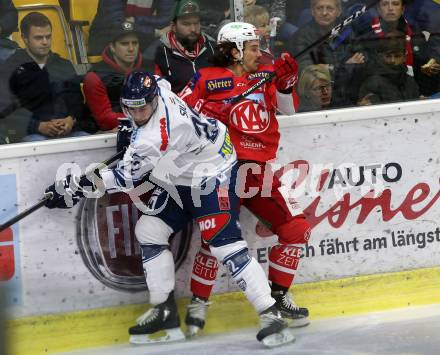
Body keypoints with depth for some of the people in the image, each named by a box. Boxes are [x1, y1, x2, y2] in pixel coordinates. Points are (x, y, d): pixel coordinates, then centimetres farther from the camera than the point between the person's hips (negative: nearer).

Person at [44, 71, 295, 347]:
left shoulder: (155, 137, -33)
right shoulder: (158, 90, -9)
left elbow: (129, 177, -25)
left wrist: (79, 186, -20)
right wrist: (131, 126, 11)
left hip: (212, 175, -11)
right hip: (180, 176, 11)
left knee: (225, 245, -21)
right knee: (149, 231, 5)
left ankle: (271, 315, -19)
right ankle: (165, 312, 13)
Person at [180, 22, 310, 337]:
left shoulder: (266, 75, 14)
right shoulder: (207, 80, 1)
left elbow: (288, 109, 5)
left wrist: (286, 82, -11)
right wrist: (204, 110, -16)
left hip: (259, 173, 5)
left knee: (297, 229, -1)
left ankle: (278, 294, 16)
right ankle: (198, 302, -2)